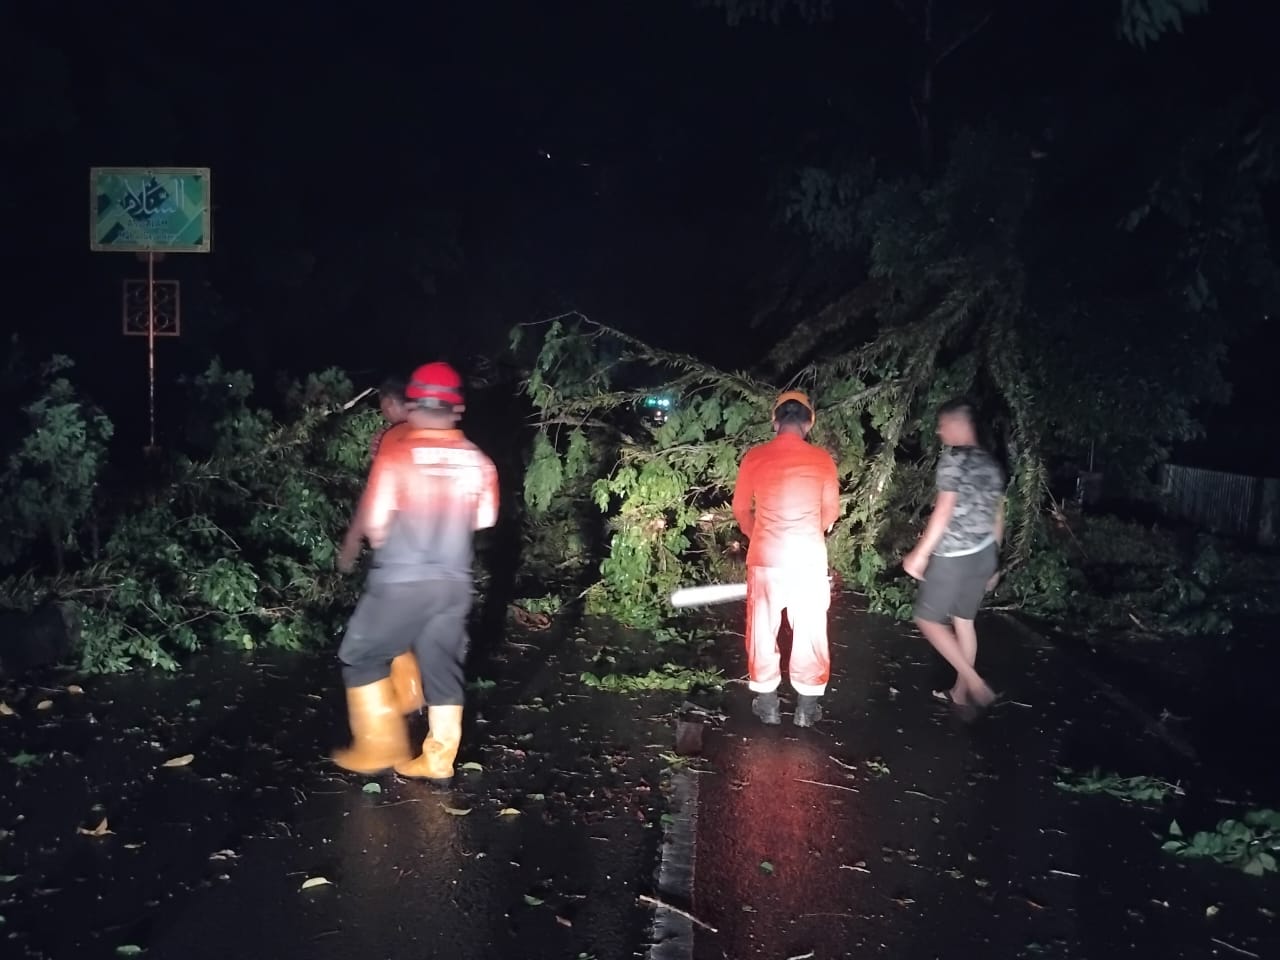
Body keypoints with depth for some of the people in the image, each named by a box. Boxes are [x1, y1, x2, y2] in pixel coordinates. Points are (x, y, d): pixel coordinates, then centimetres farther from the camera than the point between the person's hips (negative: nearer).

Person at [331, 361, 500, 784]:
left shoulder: (396, 454, -14)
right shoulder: (478, 460, -1)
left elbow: (374, 522, -12)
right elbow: (484, 519, 8)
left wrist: (383, 542, 9)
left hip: (401, 580, -4)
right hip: (454, 582, 4)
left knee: (362, 657, 14)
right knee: (443, 667, 14)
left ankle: (379, 749, 16)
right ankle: (438, 762, 19)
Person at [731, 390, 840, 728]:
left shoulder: (755, 457, -3)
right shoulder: (821, 459, -3)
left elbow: (741, 510, 5)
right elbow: (831, 512, 6)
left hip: (766, 558, 0)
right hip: (809, 558, 0)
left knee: (763, 629, 13)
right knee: (810, 632, 12)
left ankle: (767, 702, 21)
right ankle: (807, 705, 19)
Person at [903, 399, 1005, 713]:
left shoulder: (953, 457, -14)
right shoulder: (991, 463, 10)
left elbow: (944, 511, -19)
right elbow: (997, 517, 14)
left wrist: (920, 553, -15)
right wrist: (992, 561, 22)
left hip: (953, 555, -8)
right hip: (982, 554, 8)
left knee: (927, 619, 3)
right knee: (963, 621, 16)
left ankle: (974, 682, -3)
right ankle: (960, 692, 23)